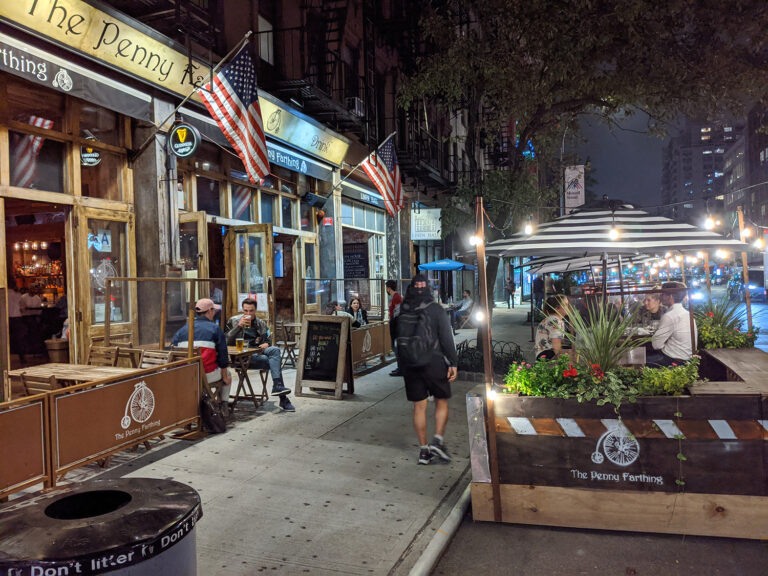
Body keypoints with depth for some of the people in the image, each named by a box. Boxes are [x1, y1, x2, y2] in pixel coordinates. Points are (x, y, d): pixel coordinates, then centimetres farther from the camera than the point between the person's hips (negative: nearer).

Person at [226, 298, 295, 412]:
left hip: (258, 352, 5)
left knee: (275, 350, -30)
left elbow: (268, 339, 26)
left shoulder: (261, 323, 19)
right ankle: (283, 399, -27)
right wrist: (239, 326, -14)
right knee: (275, 360, -28)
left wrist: (266, 344, 1)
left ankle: (277, 387, -34)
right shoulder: (234, 321, 8)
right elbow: (227, 341, -4)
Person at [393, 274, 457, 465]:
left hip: (409, 364, 3)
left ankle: (423, 450, 11)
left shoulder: (401, 312, 3)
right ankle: (438, 440, -1)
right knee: (441, 402, 13)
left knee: (419, 407, 8)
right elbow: (446, 337, -9)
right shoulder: (435, 309, -7)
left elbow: (396, 339, 10)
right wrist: (453, 363, -6)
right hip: (434, 363, -3)